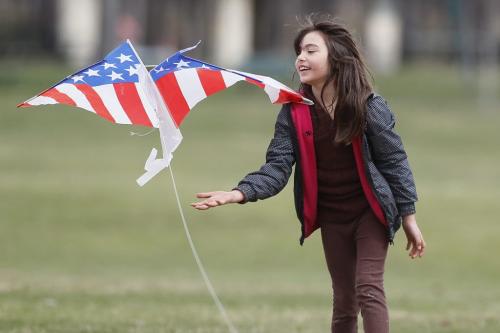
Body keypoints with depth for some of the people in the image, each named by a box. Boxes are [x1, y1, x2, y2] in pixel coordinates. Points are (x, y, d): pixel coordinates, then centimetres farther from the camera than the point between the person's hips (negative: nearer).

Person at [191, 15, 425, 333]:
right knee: (344, 300, 11)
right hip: (331, 218, 4)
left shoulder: (369, 106, -16)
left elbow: (394, 160, -10)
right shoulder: (294, 111, -8)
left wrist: (409, 217, -8)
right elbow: (277, 167, -14)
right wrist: (239, 193, -32)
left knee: (369, 288, -15)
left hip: (370, 212, -4)